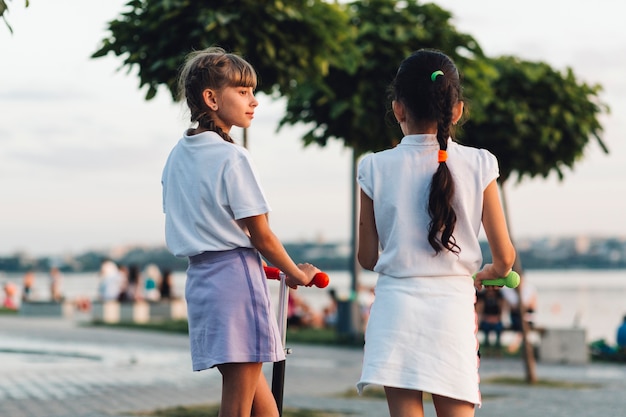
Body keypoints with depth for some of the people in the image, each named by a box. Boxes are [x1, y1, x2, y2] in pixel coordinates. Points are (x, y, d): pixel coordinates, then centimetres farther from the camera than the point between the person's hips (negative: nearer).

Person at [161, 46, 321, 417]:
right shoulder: (232, 157, -13)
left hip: (200, 275, 8)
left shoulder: (178, 156, 10)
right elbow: (261, 235, -12)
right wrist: (297, 273, 5)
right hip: (237, 275, -8)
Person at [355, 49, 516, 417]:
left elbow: (368, 258, 5)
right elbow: (505, 256, 3)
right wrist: (487, 274, 25)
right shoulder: (478, 166, -1)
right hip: (454, 303, 1)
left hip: (397, 304, -1)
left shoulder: (378, 168, -1)